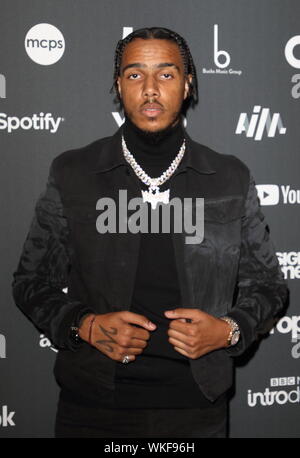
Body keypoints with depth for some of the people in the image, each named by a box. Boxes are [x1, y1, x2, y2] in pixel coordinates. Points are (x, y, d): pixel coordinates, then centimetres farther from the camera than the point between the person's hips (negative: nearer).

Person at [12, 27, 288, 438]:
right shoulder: (71, 173, -1)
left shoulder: (232, 179, 1)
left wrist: (229, 329, -11)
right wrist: (85, 326, -12)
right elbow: (32, 281, 4)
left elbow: (267, 285, 8)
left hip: (195, 405, 1)